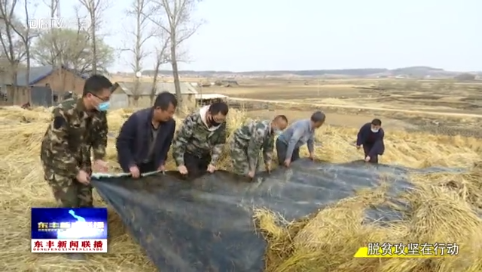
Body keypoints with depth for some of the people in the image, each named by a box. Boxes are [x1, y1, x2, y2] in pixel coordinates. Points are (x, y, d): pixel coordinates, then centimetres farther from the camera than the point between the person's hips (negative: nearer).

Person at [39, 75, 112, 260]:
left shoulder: (99, 113, -14)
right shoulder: (64, 112, -32)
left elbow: (100, 136, 2)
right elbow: (57, 147, -27)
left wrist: (99, 158, -14)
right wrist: (76, 171, -25)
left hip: (80, 159, 6)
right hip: (57, 160, -5)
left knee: (85, 200, 9)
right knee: (69, 203, -5)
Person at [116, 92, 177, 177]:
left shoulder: (170, 123, -14)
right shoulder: (137, 119, -27)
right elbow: (121, 142, -21)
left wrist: (161, 163, -4)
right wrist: (131, 165, -25)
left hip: (151, 165, 4)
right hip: (132, 164, -4)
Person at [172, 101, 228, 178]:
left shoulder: (222, 124, -15)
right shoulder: (193, 121, -30)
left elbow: (219, 143, -4)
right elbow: (179, 141, -25)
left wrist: (213, 163, -12)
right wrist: (180, 164, -27)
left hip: (205, 156, 4)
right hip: (189, 155, -4)